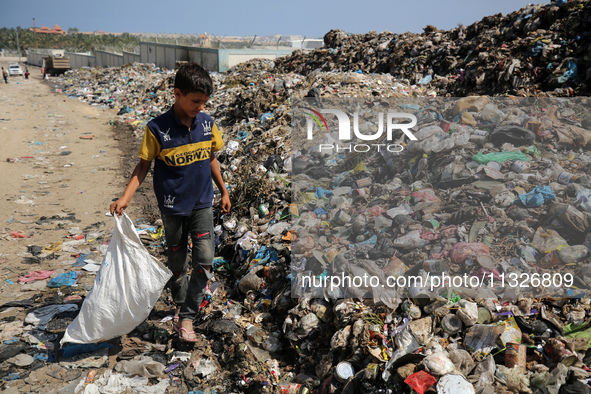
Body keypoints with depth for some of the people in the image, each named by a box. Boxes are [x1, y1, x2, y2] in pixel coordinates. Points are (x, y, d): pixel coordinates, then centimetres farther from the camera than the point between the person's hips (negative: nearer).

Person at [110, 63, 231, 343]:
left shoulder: (207, 124, -4)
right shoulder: (158, 129, -15)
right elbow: (143, 166, -7)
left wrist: (224, 191, 15)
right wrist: (125, 197, -19)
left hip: (202, 203, 2)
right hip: (173, 206, -2)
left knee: (205, 259, -5)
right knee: (177, 261, 13)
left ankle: (186, 317, 8)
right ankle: (181, 304, 37)